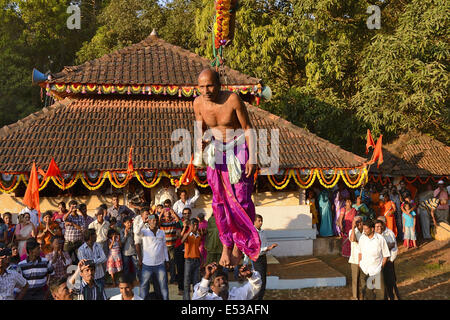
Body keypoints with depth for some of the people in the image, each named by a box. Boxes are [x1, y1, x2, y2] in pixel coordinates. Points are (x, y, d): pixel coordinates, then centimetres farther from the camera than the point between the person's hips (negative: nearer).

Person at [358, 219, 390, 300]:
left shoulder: (380, 239, -10)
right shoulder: (362, 238, 0)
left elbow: (386, 255, -2)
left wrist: (381, 267, -4)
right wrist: (359, 264, 9)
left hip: (376, 271, -3)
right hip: (364, 270, 3)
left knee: (380, 293, -1)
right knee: (367, 293, 7)